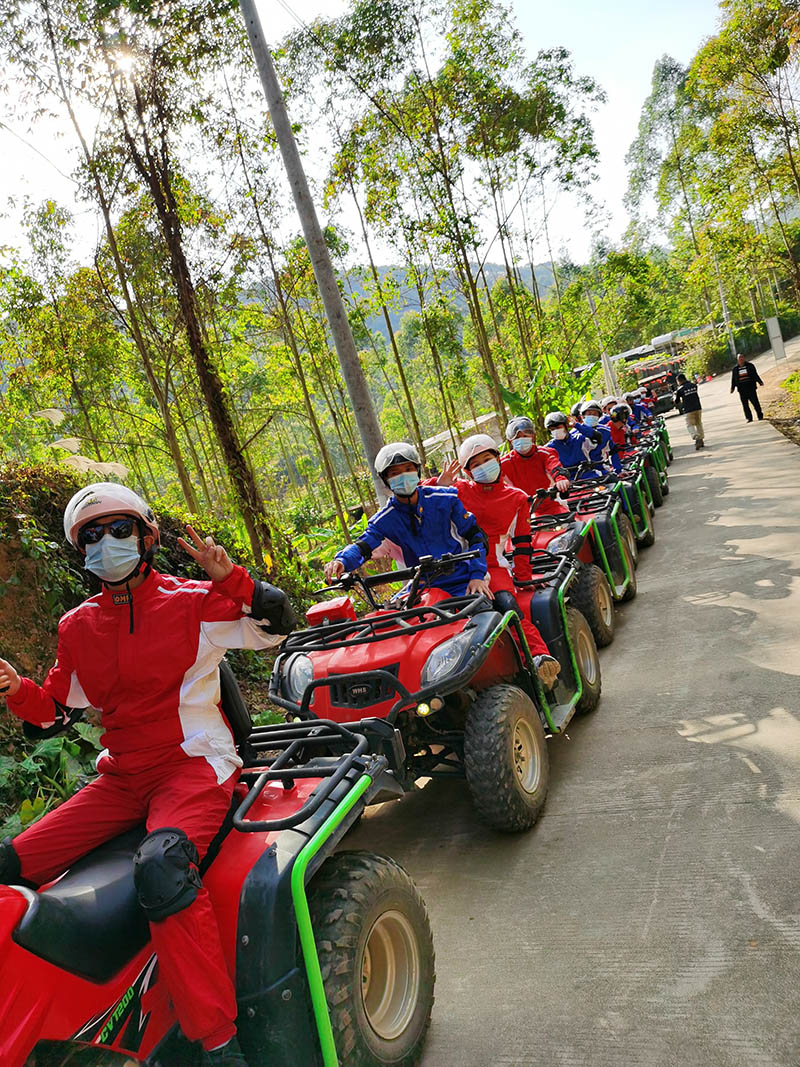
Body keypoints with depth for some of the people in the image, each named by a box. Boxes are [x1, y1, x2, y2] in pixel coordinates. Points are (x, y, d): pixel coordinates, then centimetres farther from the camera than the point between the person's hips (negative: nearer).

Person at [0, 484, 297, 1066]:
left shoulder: (193, 601, -4)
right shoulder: (77, 627, 10)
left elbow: (280, 623, -5)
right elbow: (57, 710, 17)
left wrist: (229, 578, -20)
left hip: (195, 764, -6)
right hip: (122, 778, 6)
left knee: (161, 865, -35)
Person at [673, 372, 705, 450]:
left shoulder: (680, 389, -7)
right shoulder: (693, 385, 7)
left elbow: (677, 402, 2)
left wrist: (675, 395, 22)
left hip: (688, 410, -5)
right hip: (698, 408, 5)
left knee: (690, 425, 0)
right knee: (699, 424, 17)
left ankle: (696, 438, -21)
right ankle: (701, 440, 21)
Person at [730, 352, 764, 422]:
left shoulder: (750, 366, 7)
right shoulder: (735, 369, 9)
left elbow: (755, 375, 8)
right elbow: (733, 379, 12)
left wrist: (759, 382, -3)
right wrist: (732, 388, 6)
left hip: (751, 388, -1)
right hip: (742, 389, 1)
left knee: (755, 402, -3)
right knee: (745, 404, 1)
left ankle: (760, 416, 7)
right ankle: (749, 418, 7)